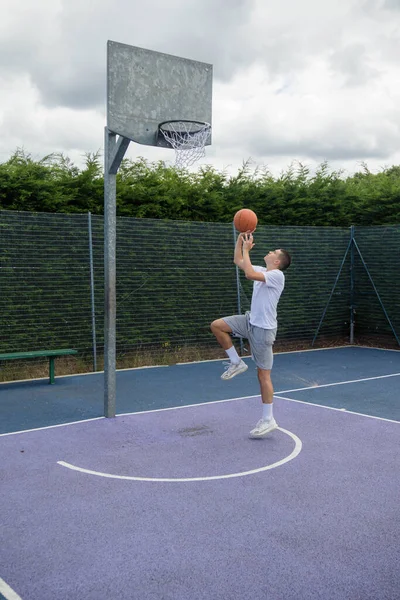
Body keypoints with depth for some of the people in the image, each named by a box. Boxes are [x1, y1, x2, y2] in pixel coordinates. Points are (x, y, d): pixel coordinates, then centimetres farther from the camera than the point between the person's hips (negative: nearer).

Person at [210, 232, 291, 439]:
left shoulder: (277, 275, -18)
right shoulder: (262, 271, 9)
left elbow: (249, 274, -33)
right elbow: (238, 261, 17)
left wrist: (246, 249, -23)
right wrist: (240, 238, 7)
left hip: (263, 329, -9)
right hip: (250, 321, 9)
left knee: (263, 375, -3)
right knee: (217, 325, 1)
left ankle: (268, 420, 6)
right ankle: (236, 363, 11)